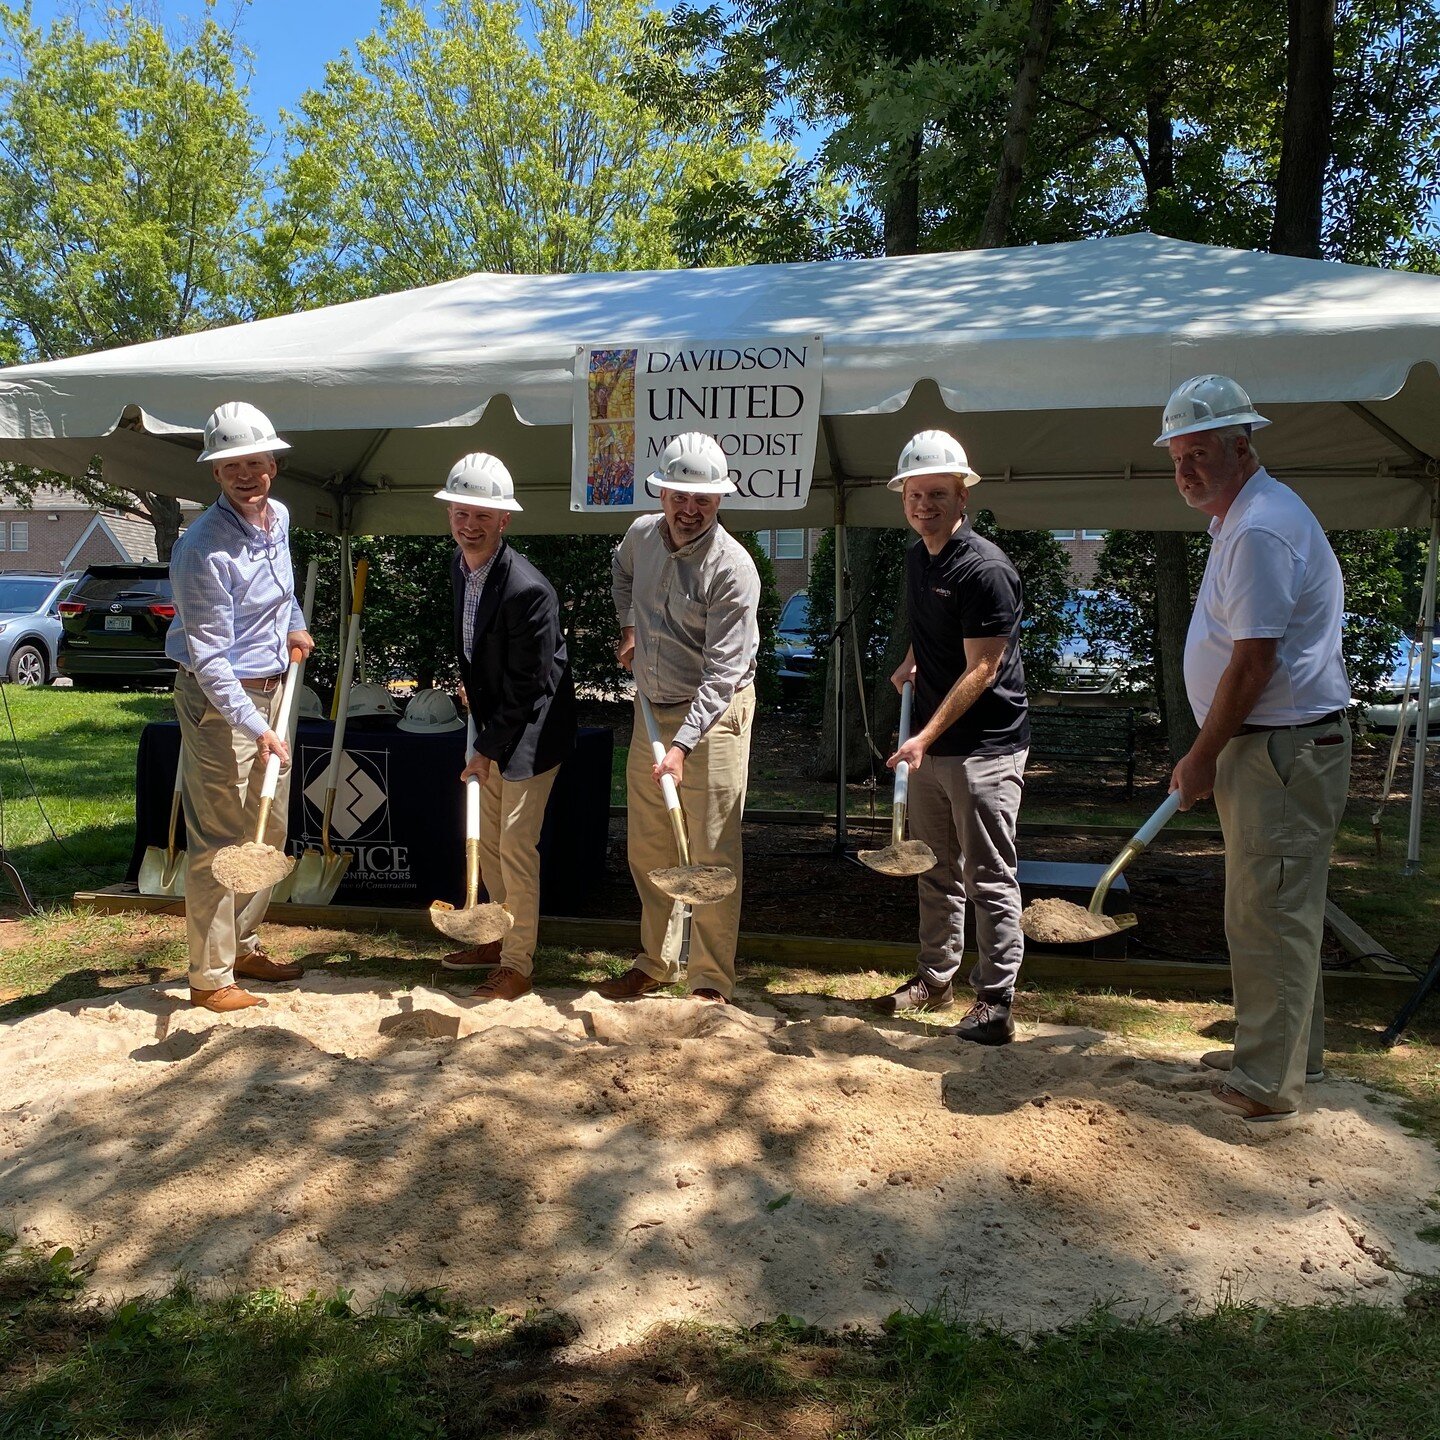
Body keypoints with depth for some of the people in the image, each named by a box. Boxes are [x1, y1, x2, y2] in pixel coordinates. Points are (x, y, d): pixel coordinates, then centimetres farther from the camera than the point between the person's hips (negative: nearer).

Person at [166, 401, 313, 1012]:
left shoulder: (278, 517, 4)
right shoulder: (204, 549, -22)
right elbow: (209, 659, -25)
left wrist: (293, 624, 14)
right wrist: (255, 728, -32)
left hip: (272, 688, 9)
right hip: (218, 701, -8)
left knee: (270, 832, 16)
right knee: (218, 841, -3)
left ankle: (242, 946, 30)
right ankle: (210, 978, 7)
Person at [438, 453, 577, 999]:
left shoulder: (528, 590, -28)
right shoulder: (459, 565, -1)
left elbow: (526, 688, -23)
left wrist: (488, 749, -17)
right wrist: (469, 678, 12)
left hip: (529, 733, -9)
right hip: (489, 722, 9)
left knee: (516, 849, -1)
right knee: (487, 841, 19)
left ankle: (518, 965, 14)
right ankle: (503, 938, 38)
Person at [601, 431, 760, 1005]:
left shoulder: (732, 568, -20)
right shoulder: (641, 534, 1)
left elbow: (722, 672, -25)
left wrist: (682, 746, -32)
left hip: (714, 712, -7)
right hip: (651, 708, 7)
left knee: (712, 852, -4)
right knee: (647, 847, 14)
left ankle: (712, 982, 7)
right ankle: (656, 962, 30)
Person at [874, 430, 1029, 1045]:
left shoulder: (985, 568, -17)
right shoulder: (916, 558, 10)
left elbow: (981, 670, -19)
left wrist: (926, 736, -22)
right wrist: (910, 663, 7)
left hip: (985, 746, -8)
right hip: (930, 743, 8)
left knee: (989, 878, -3)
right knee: (935, 870, 17)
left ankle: (995, 1004, 5)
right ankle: (935, 978, 30)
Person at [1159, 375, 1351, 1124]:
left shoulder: (1260, 529, -19)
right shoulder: (1242, 521, 16)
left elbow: (1252, 663, -22)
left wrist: (1202, 756, -12)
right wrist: (1209, 753, 20)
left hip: (1283, 750, -11)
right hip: (1271, 747, 11)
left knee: (1269, 915, -4)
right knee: (1270, 911, 19)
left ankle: (1267, 1081, 6)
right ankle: (1292, 1048, 32)